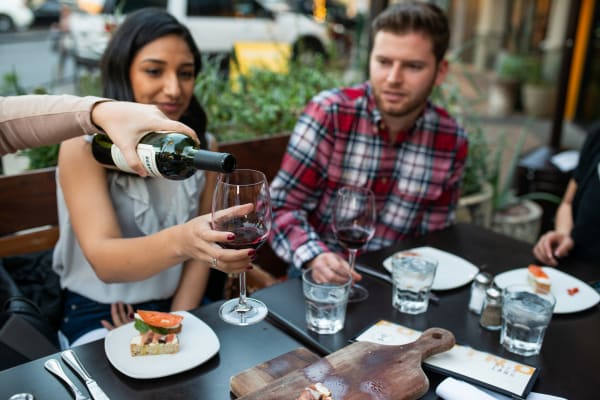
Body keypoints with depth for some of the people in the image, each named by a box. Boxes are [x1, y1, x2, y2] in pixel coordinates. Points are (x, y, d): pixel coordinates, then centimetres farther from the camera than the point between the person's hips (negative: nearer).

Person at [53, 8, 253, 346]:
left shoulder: (203, 145, -3)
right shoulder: (84, 146, -15)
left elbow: (200, 249, 2)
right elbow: (104, 260, -27)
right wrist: (179, 241, -45)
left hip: (180, 305, 3)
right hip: (99, 315, -3)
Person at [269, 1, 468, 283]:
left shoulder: (451, 141, -4)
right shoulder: (329, 112, -13)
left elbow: (434, 237, 5)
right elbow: (282, 206, -12)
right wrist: (314, 257, -29)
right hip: (323, 274, -1)